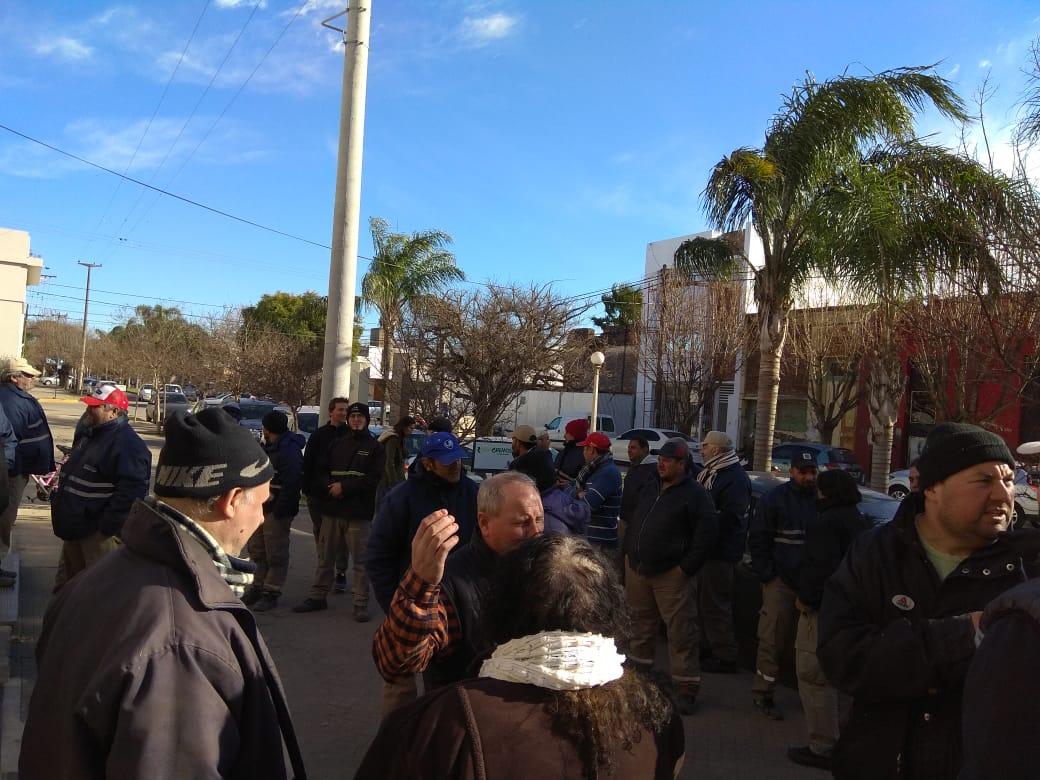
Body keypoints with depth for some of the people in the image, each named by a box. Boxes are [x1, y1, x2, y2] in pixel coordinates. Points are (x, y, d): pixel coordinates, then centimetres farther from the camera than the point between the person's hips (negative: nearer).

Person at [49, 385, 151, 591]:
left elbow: (132, 491, -29)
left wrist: (106, 527, -26)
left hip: (99, 533, -10)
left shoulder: (128, 444, -22)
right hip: (77, 527, 10)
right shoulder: (92, 434, 12)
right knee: (68, 583, 23)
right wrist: (60, 493, 17)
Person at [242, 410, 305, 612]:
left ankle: (271, 593, 6)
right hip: (261, 506, 10)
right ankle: (257, 588, 27)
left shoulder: (289, 450, -17)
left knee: (276, 553, -1)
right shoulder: (268, 447, 17)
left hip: (277, 510, -10)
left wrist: (280, 510, -24)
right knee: (256, 549, 16)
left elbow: (291, 483, -23)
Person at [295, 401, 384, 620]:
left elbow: (374, 479, -7)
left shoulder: (374, 447, 2)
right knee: (325, 556, 11)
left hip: (359, 513, -4)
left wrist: (344, 487, -12)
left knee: (360, 560, -2)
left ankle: (361, 603, 5)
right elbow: (323, 472, 14)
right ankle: (318, 596, 23)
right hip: (332, 510, 4)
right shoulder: (336, 445, 15)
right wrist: (330, 487, -7)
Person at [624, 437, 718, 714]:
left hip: (670, 574, -7)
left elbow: (707, 534, -14)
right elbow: (635, 522, 23)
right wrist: (629, 552, 13)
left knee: (681, 629, -4)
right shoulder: (650, 488, 13)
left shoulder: (694, 494, -10)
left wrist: (686, 568, -15)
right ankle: (639, 667, 35)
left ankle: (686, 686, 4)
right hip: (636, 567, 7)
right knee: (640, 622, 18)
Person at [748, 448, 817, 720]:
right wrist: (766, 575, -7)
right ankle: (763, 694, 9)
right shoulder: (775, 499, 0)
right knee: (773, 640, 0)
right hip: (781, 582, -3)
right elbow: (757, 539, -1)